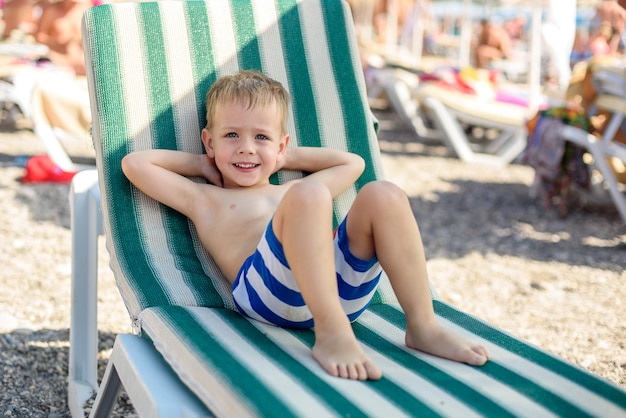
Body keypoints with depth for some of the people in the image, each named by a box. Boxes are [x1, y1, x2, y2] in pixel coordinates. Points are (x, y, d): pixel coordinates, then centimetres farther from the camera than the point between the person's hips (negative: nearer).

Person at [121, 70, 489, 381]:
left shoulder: (291, 193, 38)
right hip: (266, 288, -5)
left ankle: (423, 327, -21)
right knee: (308, 193, -29)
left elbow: (352, 163, 46)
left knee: (383, 195, -18)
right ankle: (331, 334, -40)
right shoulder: (204, 200, 25)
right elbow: (134, 164, 19)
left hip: (343, 282, 5)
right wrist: (200, 163, 29)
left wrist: (287, 158, 40)